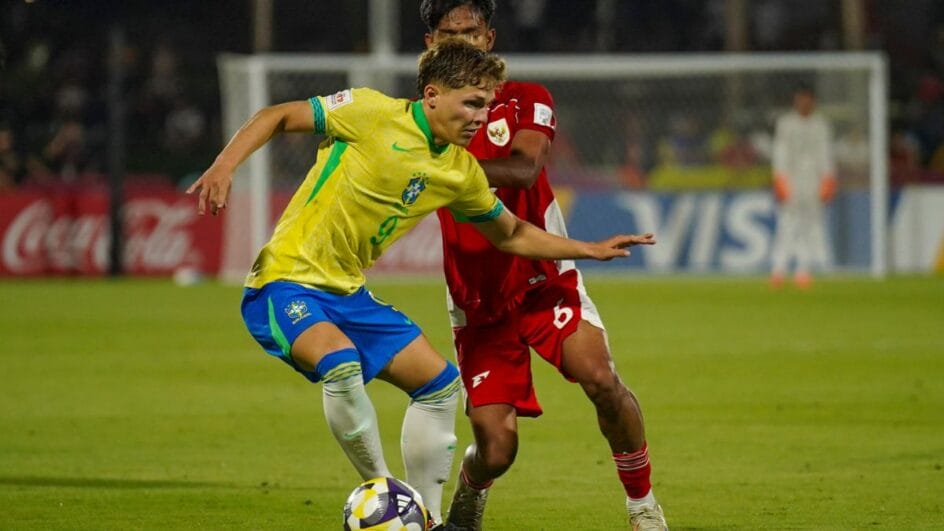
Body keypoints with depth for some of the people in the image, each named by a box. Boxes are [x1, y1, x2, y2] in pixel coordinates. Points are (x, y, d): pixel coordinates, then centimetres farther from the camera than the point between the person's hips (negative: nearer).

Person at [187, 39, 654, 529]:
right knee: (342, 365, -34)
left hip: (347, 292, 8)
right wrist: (223, 168, -22)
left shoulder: (461, 173, 4)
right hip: (287, 282, -8)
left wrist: (589, 250, 14)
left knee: (438, 383, 6)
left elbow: (510, 235, 20)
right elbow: (278, 117, -9)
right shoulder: (372, 113, -16)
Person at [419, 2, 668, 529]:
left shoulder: (527, 101, -3)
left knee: (600, 378, -25)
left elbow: (523, 170, -22)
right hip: (478, 302, 0)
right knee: (496, 449, -10)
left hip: (544, 280, 0)